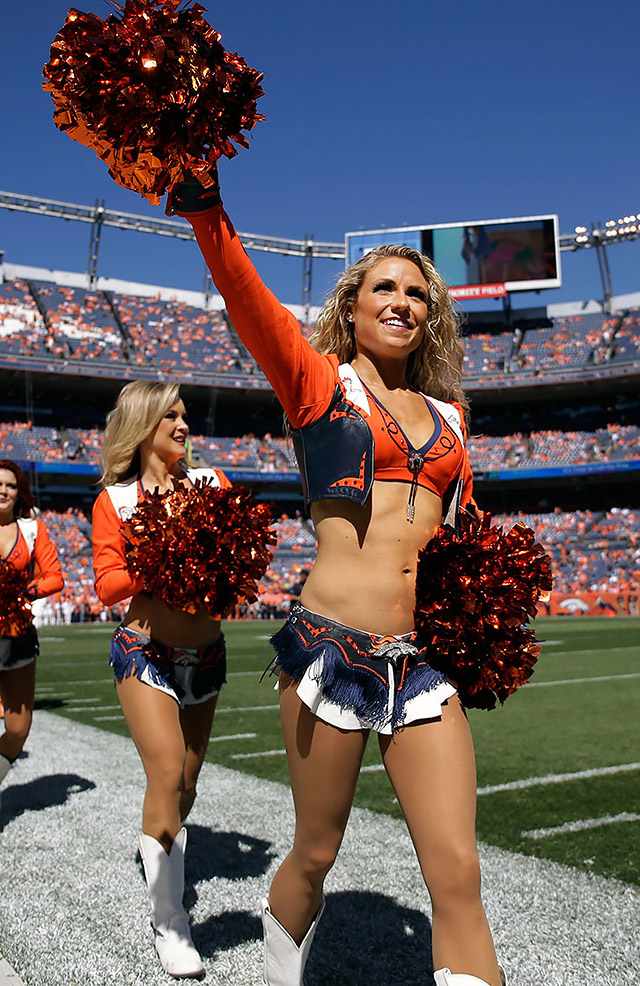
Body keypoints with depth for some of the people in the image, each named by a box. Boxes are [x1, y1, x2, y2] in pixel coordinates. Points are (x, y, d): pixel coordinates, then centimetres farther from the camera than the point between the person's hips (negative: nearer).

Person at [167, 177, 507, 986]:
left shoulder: (446, 414, 16)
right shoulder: (318, 382, 4)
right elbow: (249, 301, -12)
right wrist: (206, 209, -26)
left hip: (425, 660, 4)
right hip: (334, 646, -3)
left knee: (458, 874, 0)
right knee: (315, 857, 13)